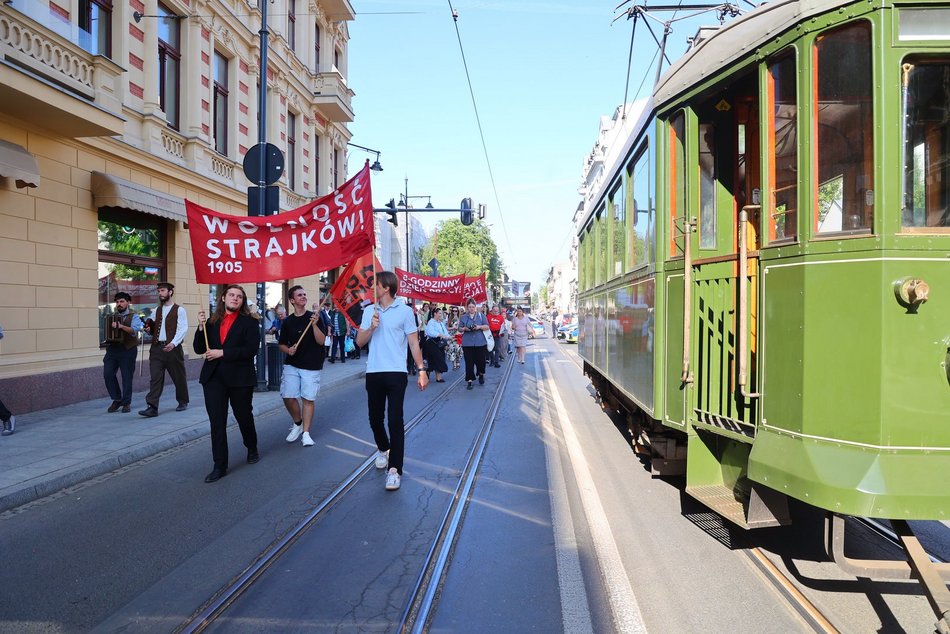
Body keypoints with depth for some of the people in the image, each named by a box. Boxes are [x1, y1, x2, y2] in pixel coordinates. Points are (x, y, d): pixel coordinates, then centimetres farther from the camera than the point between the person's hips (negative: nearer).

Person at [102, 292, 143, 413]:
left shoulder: (133, 317, 0)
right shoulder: (112, 317, 16)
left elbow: (134, 330, -18)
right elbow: (108, 331, 25)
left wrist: (121, 326, -32)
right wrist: (107, 339, 4)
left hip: (127, 350, -4)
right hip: (112, 348, 4)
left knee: (127, 377, 0)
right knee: (108, 374, -7)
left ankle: (126, 403, 12)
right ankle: (117, 399, 9)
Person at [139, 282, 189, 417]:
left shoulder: (179, 310, -2)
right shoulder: (157, 310, 17)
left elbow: (182, 329, -11)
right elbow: (154, 329, 24)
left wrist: (173, 343, -23)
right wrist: (149, 330, 1)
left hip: (172, 348, -5)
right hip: (156, 348, 5)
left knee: (179, 377, 7)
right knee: (155, 378, -3)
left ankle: (183, 402, 25)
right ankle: (152, 407, -6)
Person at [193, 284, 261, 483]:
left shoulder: (249, 321, -4)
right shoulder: (212, 322, 9)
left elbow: (251, 349, -15)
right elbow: (199, 349, 6)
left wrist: (222, 353, -18)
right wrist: (201, 326, -8)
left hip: (240, 377, -3)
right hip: (214, 378, 3)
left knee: (244, 416, 14)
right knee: (217, 422, 0)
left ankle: (252, 449, 41)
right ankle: (220, 466, 6)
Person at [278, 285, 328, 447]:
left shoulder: (315, 317, -1)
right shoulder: (287, 322, 7)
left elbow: (321, 341, -9)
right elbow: (281, 344, 14)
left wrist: (314, 324, -22)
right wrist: (288, 350, -8)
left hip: (311, 366, -2)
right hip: (291, 365, 3)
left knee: (308, 399, -2)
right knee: (288, 397, -3)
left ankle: (306, 433, 6)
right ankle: (297, 424, 22)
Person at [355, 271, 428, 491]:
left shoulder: (405, 311, -2)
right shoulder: (369, 311, 10)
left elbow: (414, 343, -2)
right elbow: (359, 342, 8)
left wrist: (421, 370, -7)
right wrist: (371, 328, -11)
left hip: (396, 373, -4)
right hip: (373, 373, 5)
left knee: (395, 420, -7)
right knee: (375, 418, 13)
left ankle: (394, 469, -3)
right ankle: (383, 449, 42)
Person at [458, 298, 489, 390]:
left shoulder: (481, 315, 6)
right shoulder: (463, 317, 9)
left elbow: (487, 326, 4)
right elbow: (459, 328, 11)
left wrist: (479, 327, -14)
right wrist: (464, 329, -11)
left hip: (480, 343, 0)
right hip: (467, 343, 1)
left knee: (480, 360, 3)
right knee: (469, 362, 0)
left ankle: (481, 375, 32)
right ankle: (470, 380, 7)